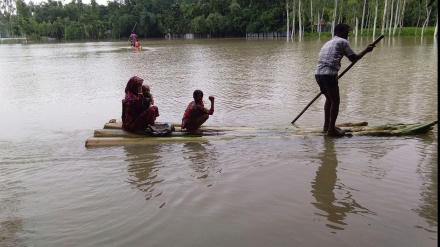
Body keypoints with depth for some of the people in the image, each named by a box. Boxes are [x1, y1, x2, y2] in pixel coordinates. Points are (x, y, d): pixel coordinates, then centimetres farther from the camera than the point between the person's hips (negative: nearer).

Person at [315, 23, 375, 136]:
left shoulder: (327, 43, 29)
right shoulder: (342, 42, 5)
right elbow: (353, 58, 2)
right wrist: (366, 50, 15)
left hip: (318, 73, 8)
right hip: (329, 74, -8)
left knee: (329, 99, 22)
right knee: (336, 101, 4)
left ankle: (326, 126, 27)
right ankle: (331, 129, 8)